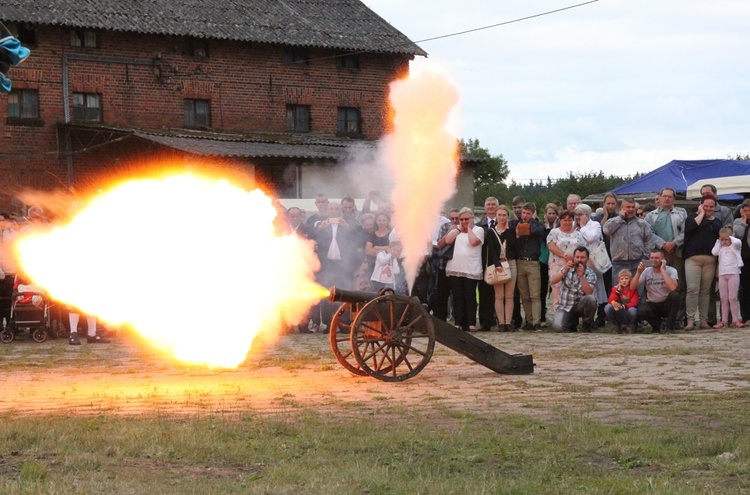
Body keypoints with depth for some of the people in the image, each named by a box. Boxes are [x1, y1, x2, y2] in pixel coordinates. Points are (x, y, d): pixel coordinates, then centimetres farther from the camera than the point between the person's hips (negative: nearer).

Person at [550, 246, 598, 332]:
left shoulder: (591, 274, -3)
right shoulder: (567, 269, 1)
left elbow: (589, 292, -21)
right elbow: (552, 281, -15)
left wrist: (581, 276, -32)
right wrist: (565, 271, -28)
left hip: (580, 305, 0)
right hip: (565, 307, 0)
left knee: (591, 299, -34)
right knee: (558, 327, -28)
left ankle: (587, 325, -5)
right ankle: (572, 322, 12)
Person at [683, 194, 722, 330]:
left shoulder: (717, 222, 18)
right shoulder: (693, 216, 10)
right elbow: (689, 227, -13)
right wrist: (701, 214, -4)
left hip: (710, 259, 4)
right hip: (693, 258, -4)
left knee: (705, 291, 5)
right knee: (692, 289, -11)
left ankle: (703, 320, 9)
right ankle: (690, 320, -10)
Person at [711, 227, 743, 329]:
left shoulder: (734, 246, 3)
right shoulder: (721, 248, 16)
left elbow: (738, 242, -18)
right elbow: (714, 252, -1)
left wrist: (731, 238, -1)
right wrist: (718, 242, 7)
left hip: (733, 274, -5)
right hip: (722, 275, 5)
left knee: (732, 298, -8)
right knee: (724, 299, 4)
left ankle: (736, 320, -4)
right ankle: (725, 321, 6)